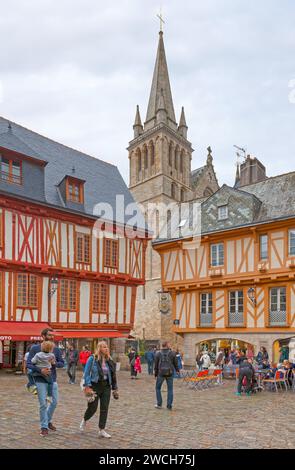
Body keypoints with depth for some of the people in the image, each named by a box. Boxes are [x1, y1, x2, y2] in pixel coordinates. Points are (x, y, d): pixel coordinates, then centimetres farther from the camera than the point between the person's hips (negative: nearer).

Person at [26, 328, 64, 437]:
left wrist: (55, 363, -14)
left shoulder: (56, 349, 4)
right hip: (41, 381, -4)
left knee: (55, 402, 10)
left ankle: (48, 421, 34)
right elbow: (28, 364, -10)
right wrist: (40, 370, -23)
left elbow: (62, 363, 8)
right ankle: (44, 427, 16)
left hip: (53, 380, 4)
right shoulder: (35, 348, -6)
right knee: (43, 404, 0)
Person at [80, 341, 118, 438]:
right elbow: (86, 373, -9)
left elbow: (113, 375, 12)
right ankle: (84, 420, 35)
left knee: (104, 409, 2)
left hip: (106, 387, 4)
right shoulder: (92, 359, -8)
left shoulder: (109, 361, 7)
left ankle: (101, 430, 12)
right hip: (95, 386, -4)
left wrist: (115, 388, 12)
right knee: (92, 407, 3)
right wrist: (88, 386, -17)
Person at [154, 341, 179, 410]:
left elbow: (156, 364, 2)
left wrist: (155, 374, 12)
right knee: (170, 389, 10)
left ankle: (159, 404, 13)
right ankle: (169, 405, 7)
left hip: (161, 373, 0)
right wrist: (177, 370, 24)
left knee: (158, 388, 15)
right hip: (170, 373, 0)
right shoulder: (172, 353, -2)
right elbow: (175, 363, 5)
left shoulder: (158, 353, -1)